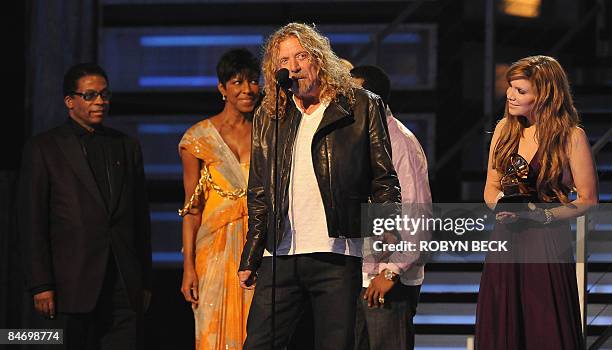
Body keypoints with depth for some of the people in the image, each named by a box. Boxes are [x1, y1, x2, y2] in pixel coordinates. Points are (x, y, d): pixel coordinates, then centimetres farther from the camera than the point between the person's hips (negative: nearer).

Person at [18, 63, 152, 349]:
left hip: (125, 286, 3)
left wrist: (145, 281, 12)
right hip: (75, 283, -3)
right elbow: (32, 222, -2)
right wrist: (41, 285, -9)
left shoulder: (127, 147, 15)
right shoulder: (42, 148, 2)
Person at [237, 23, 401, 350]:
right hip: (280, 256, 3)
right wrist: (249, 259, 11)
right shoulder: (268, 117, 15)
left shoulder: (361, 107, 5)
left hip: (338, 254, -3)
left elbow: (384, 181, 3)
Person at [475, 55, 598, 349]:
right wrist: (500, 203, -7)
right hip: (506, 240, 5)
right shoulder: (505, 129, 9)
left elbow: (587, 200, -4)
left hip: (548, 246, -5)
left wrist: (539, 214, -15)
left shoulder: (571, 137, -7)